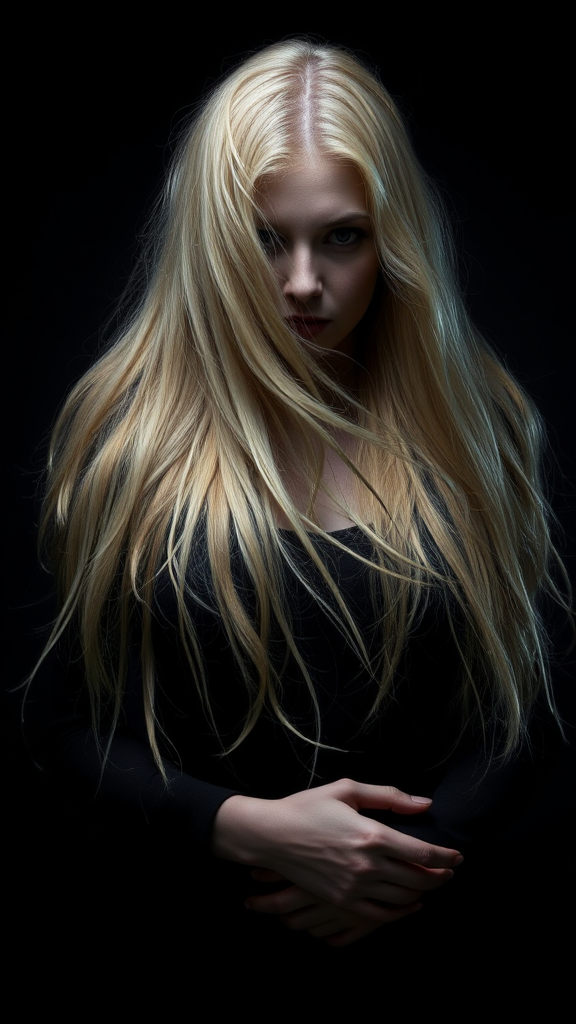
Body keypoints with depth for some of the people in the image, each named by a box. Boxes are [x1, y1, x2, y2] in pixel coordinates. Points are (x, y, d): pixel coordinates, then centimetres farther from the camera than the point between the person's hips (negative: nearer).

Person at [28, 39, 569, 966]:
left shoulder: (469, 421, 3)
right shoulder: (126, 436, -3)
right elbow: (71, 726, 0)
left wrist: (413, 858, -8)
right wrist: (246, 826, -14)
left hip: (425, 924, 0)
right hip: (194, 928, 0)